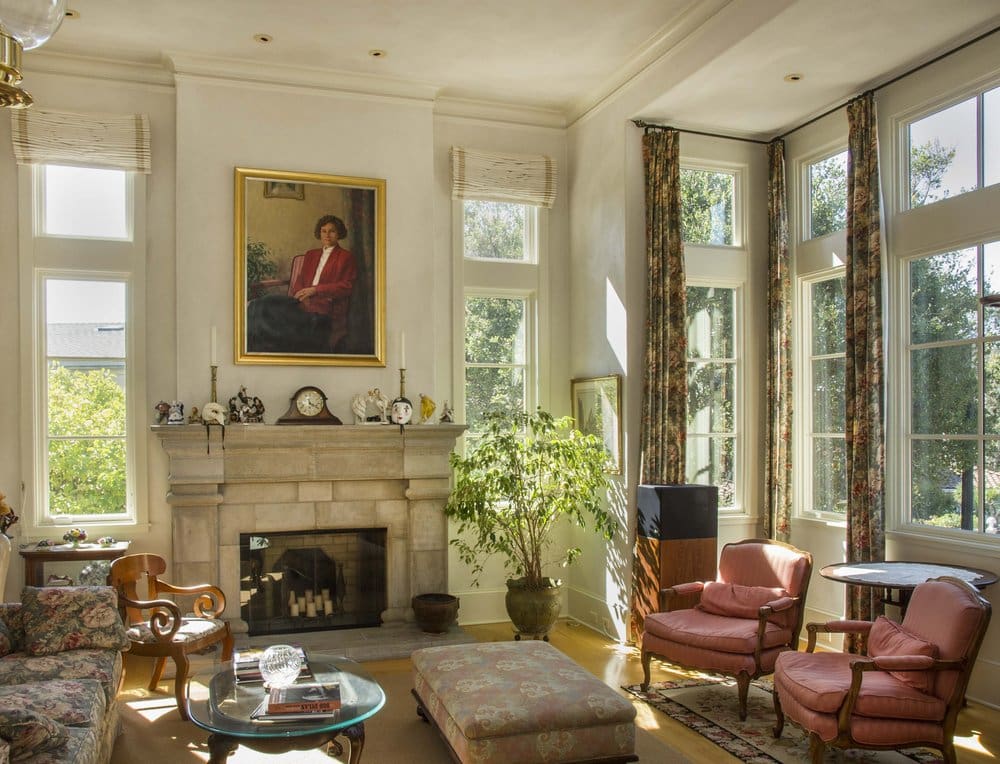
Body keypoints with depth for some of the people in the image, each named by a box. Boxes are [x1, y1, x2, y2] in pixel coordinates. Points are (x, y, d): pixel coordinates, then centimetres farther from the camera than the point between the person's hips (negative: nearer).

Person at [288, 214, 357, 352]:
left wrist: (315, 290, -10)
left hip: (330, 313, -5)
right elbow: (299, 280, 20)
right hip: (305, 307, 5)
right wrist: (302, 294, -6)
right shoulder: (310, 255, 28)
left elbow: (346, 286, -2)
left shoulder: (346, 257, 9)